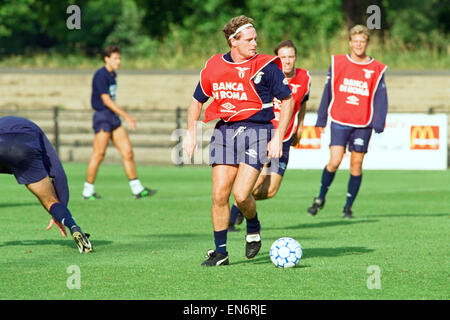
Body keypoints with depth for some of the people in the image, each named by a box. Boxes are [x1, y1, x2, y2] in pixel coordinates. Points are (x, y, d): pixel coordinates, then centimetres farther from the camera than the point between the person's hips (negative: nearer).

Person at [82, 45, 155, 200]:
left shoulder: (112, 75, 14)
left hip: (113, 117, 9)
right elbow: (106, 100, -20)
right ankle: (88, 191, 7)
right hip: (102, 118, -9)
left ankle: (137, 190, 3)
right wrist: (126, 116, -23)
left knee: (128, 152, 2)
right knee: (98, 156, -4)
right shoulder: (100, 76, -15)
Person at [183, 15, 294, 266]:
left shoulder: (266, 66, -4)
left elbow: (288, 101, 1)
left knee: (241, 195, -15)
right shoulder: (213, 67, 6)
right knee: (219, 194, -4)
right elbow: (197, 101, 20)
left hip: (257, 132, -3)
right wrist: (191, 132, 9)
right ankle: (220, 252, 8)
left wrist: (278, 137, -6)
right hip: (224, 132, 3)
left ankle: (254, 229, 19)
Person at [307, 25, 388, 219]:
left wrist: (378, 124, -10)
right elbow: (328, 92, 8)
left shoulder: (376, 69, 4)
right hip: (339, 122, -1)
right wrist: (321, 120, 8)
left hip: (363, 125, 1)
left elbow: (380, 99, 2)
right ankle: (321, 198, 10)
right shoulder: (337, 63, 4)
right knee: (334, 161, -11)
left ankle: (348, 207, 13)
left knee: (356, 165, 2)